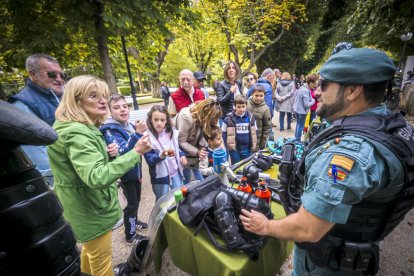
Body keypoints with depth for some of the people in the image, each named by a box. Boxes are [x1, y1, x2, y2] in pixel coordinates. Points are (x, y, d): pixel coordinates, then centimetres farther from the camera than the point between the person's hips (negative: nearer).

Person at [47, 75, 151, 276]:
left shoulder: (84, 128, 5)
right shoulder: (76, 132, -28)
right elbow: (96, 177, -39)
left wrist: (106, 153, -3)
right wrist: (135, 152, -40)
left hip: (90, 204, 10)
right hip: (90, 209, -10)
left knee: (91, 249, 33)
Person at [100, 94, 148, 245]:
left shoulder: (130, 126, 3)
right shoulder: (110, 130, -20)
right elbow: (122, 152, -35)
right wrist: (138, 133, -43)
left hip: (135, 171, 8)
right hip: (125, 173, -7)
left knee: (136, 200, 22)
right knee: (132, 203, 3)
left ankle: (134, 221, 46)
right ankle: (130, 235, 23)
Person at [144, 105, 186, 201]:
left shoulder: (172, 132, -2)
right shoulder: (148, 138, -18)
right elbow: (149, 160, -18)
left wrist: (182, 155, -4)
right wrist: (161, 155, -35)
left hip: (175, 172, 5)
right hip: (160, 175, -4)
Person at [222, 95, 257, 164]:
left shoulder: (251, 117, -1)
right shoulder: (228, 118, -10)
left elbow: (254, 133, 8)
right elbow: (224, 133, -3)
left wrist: (254, 146, 5)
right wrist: (227, 145, -8)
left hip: (247, 148, 3)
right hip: (234, 148, -2)